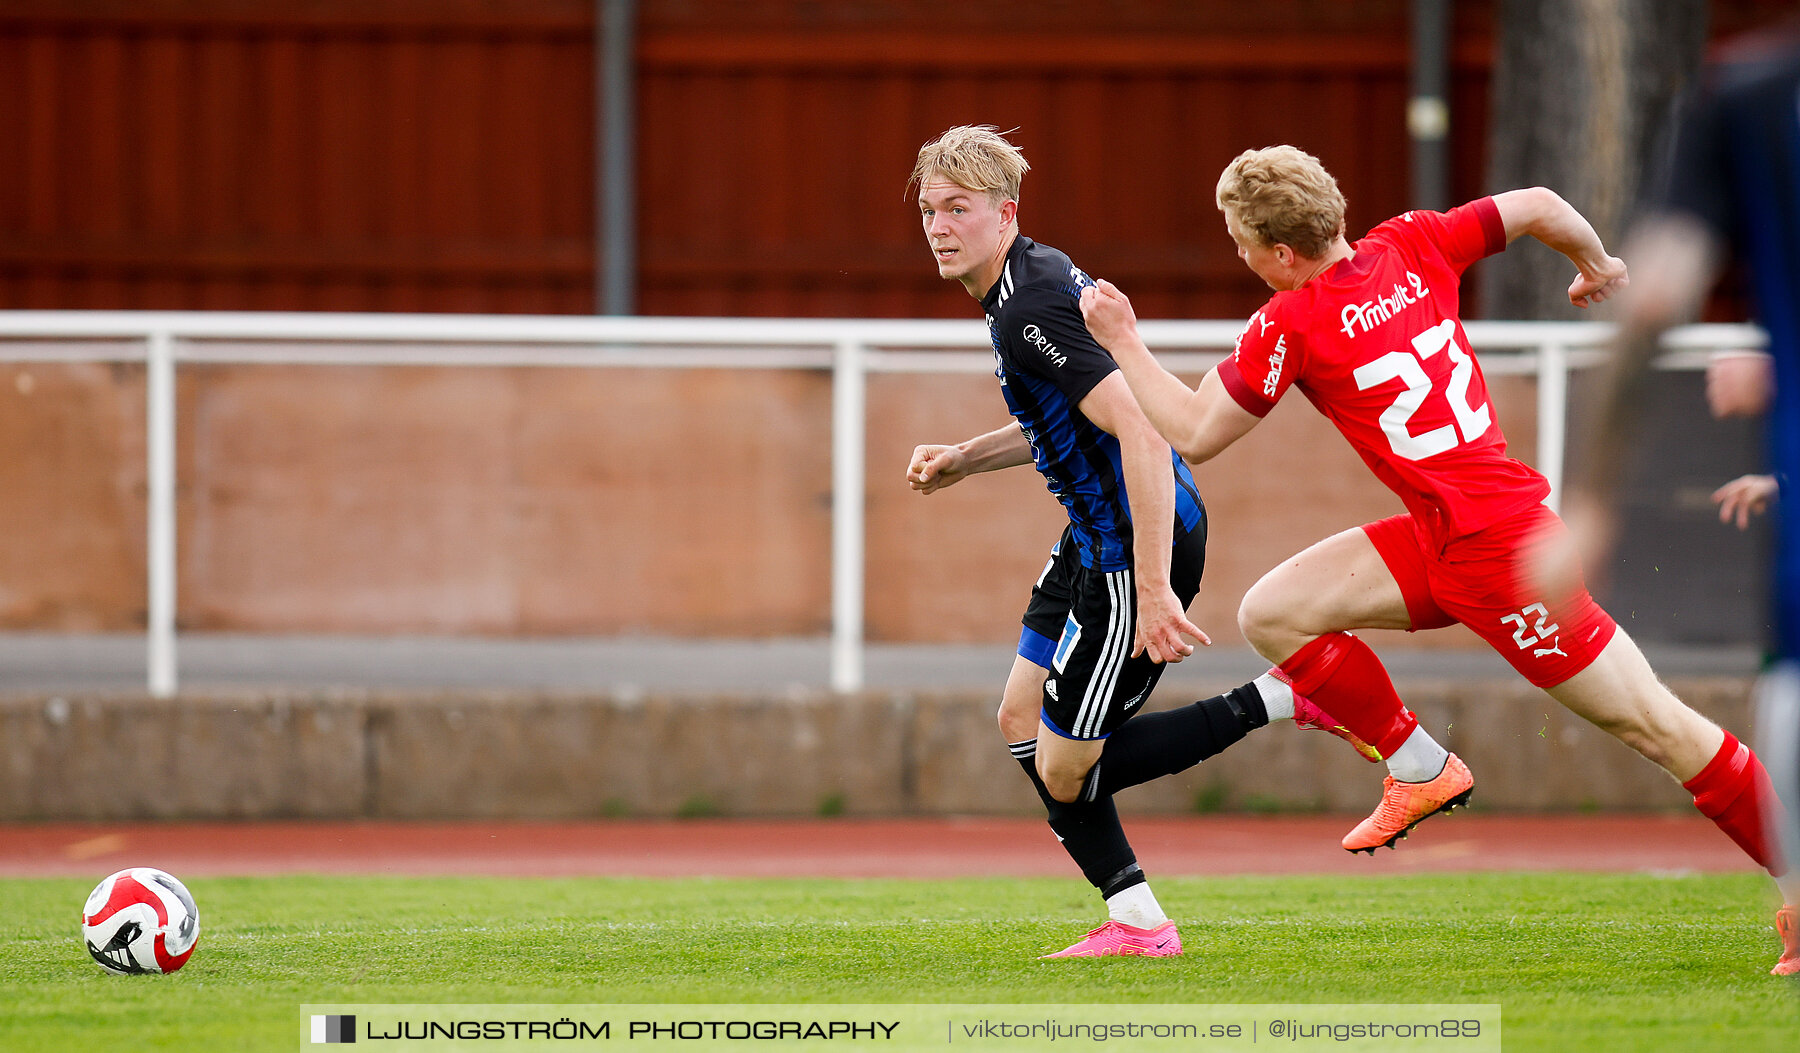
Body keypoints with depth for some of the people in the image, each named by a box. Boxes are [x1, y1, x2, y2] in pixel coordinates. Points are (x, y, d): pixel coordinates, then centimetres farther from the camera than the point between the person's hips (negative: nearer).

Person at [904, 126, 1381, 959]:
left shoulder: (1030, 312, -24)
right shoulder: (1041, 273, 9)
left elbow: (1143, 434, -32)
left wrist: (1153, 591, -34)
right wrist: (963, 460, 16)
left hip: (1142, 545, -11)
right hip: (1095, 539, 11)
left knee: (1065, 771, -4)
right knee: (1021, 720, 13)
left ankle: (1282, 700, -1)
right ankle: (1136, 922, 17)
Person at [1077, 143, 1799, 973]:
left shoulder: (1292, 324, -15)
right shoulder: (1412, 246, 3)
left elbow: (1194, 435, -6)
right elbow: (1540, 208, 9)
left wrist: (1122, 343, 6)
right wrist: (1599, 267, 28)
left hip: (1497, 547, -9)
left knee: (1649, 720, -2)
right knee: (1272, 614, 4)